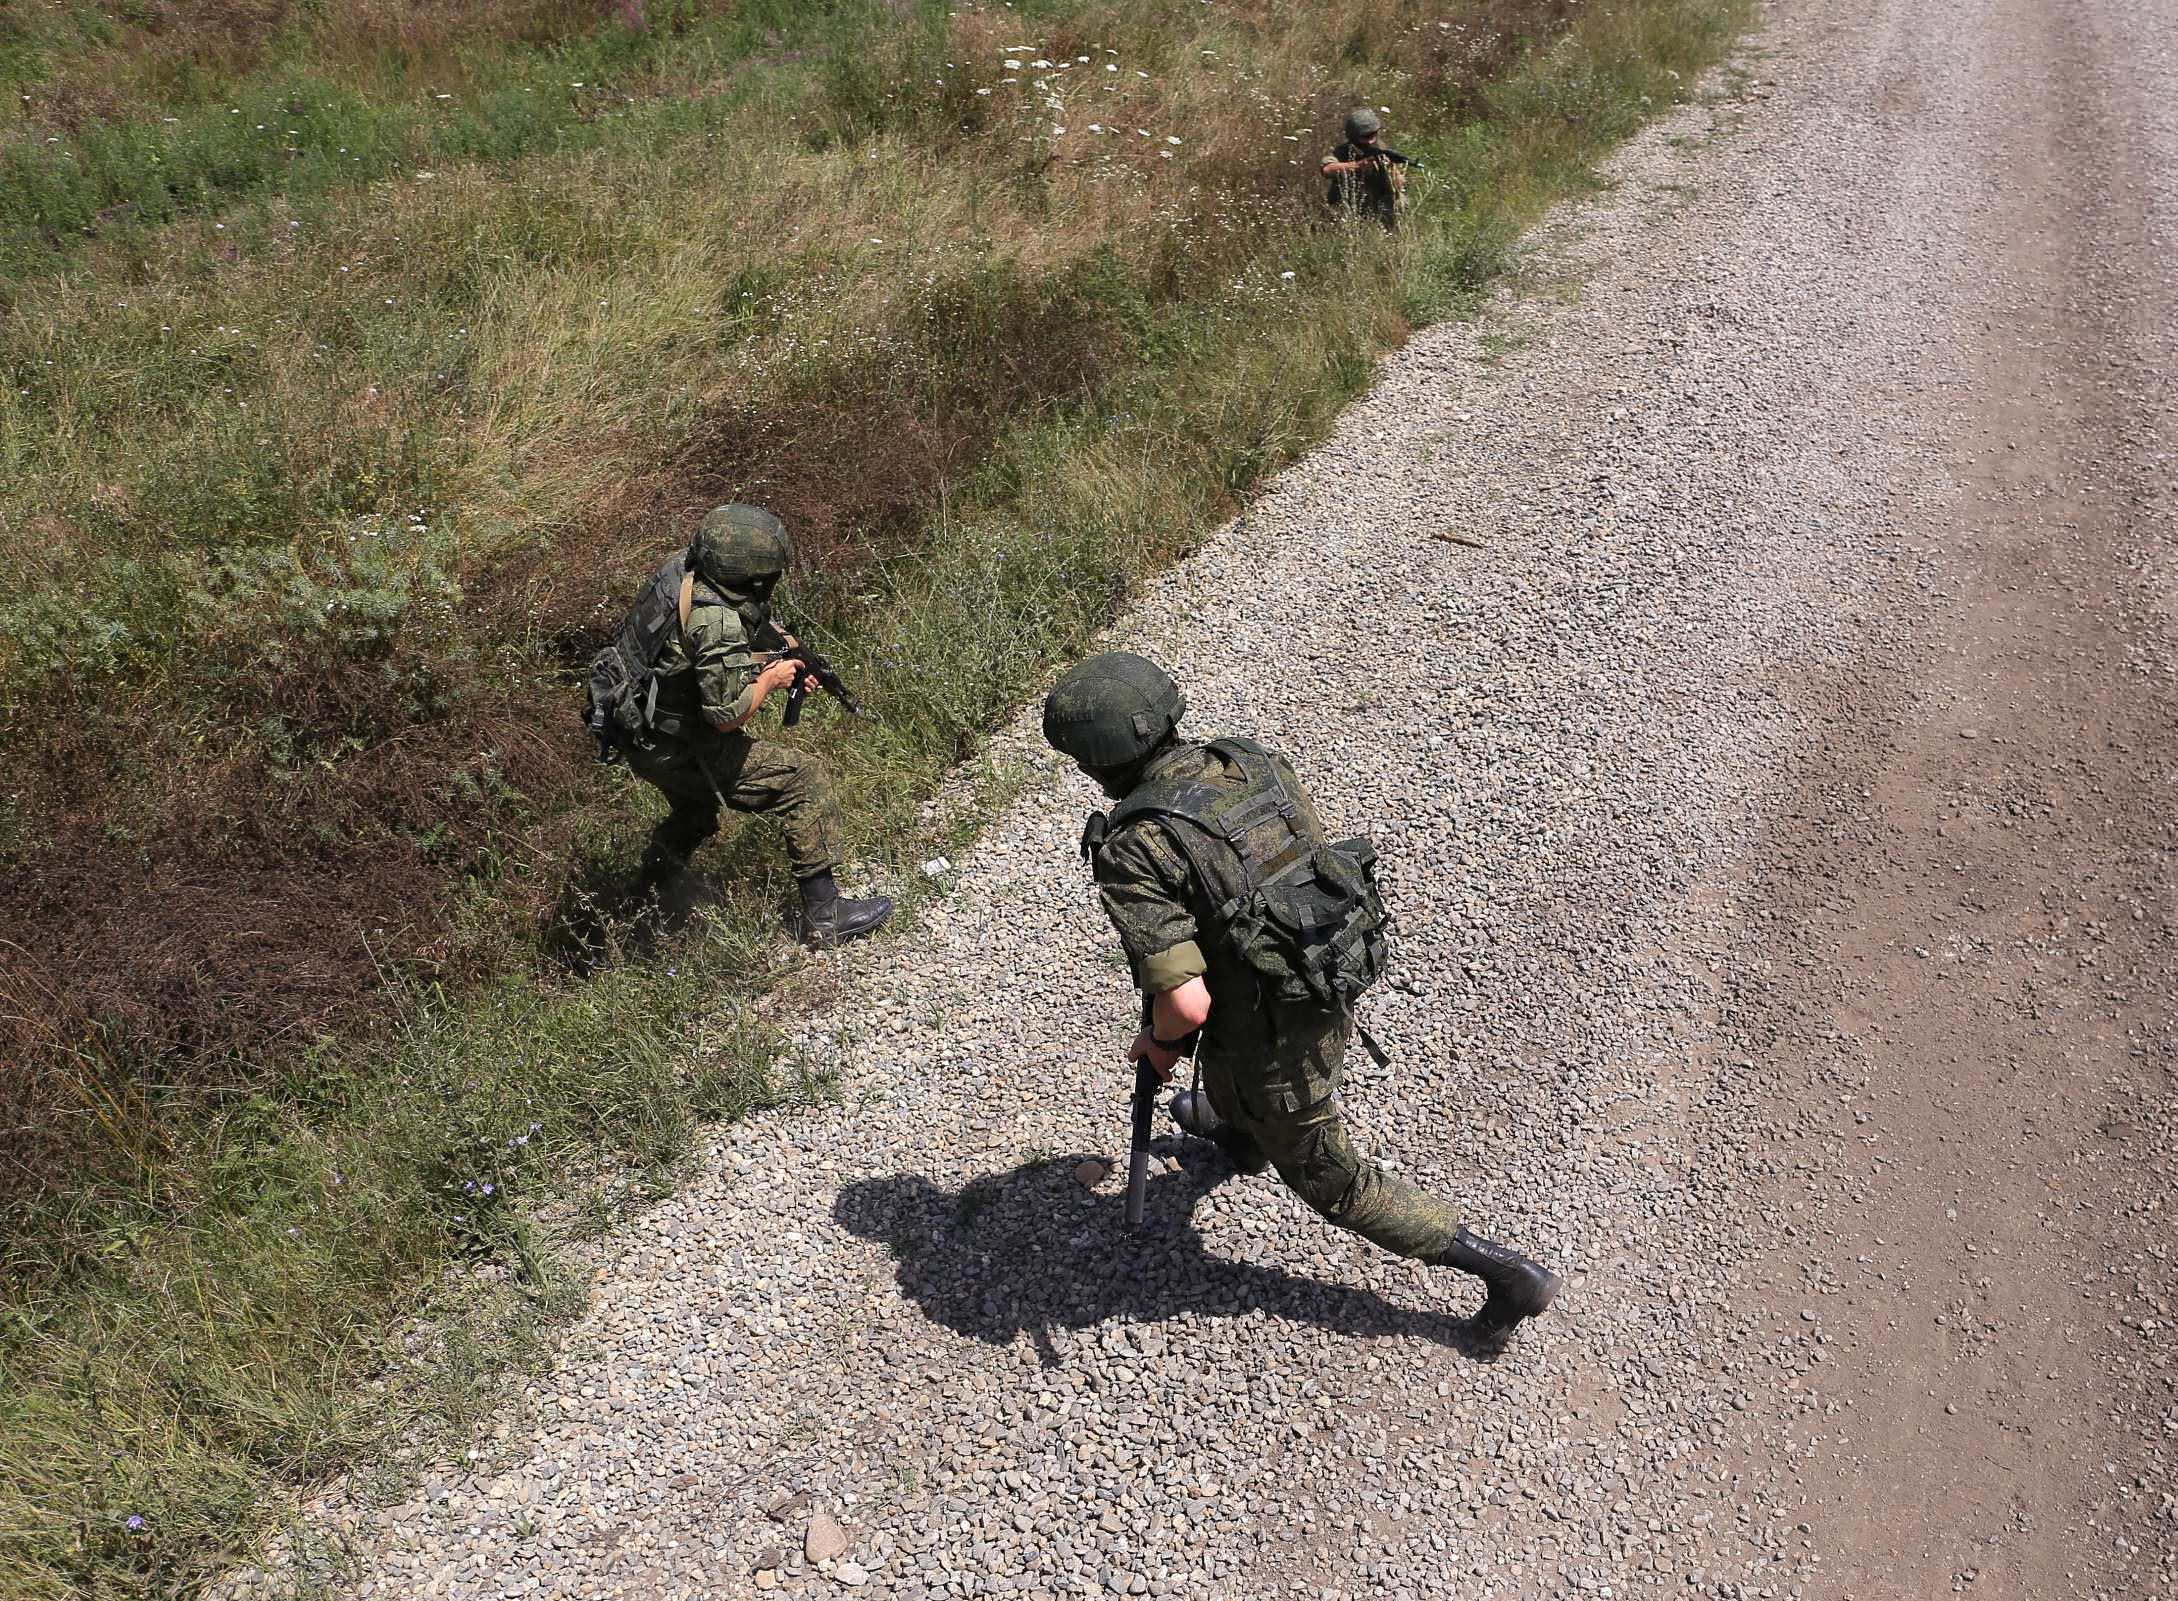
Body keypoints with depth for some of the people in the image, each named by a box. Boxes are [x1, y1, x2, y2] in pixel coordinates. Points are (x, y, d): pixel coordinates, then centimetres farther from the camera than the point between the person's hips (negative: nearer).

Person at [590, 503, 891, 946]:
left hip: (639, 729, 9)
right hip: (671, 747, -9)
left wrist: (779, 646, 5)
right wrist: (770, 679, -9)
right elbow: (728, 714, -26)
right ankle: (822, 915, -1)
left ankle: (661, 875, 49)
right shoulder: (718, 622, -32)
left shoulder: (689, 563, -5)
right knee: (806, 780, -6)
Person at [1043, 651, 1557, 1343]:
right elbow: (1319, 864, 5)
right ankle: (1236, 1136, 72)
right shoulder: (1256, 764, -9)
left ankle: (1509, 1272, 22)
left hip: (1272, 1041, -7)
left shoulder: (1136, 851, -30)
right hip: (1330, 997, 8)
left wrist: (1157, 1039, -12)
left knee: (1327, 1177, 18)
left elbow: (1187, 1002, -34)